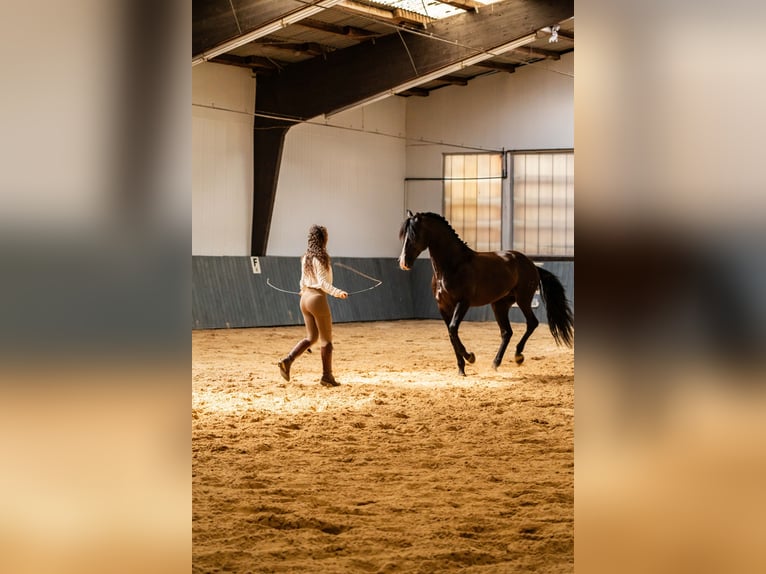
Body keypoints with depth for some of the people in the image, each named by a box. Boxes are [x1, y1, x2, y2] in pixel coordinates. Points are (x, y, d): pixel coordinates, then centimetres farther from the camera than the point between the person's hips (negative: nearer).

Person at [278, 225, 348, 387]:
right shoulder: (320, 257, -14)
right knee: (326, 339, 3)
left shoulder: (305, 257, 9)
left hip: (305, 298, 8)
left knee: (311, 337, 14)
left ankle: (287, 361, -3)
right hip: (318, 298, -8)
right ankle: (327, 376, 7)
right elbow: (322, 282, -20)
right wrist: (337, 292, -31)